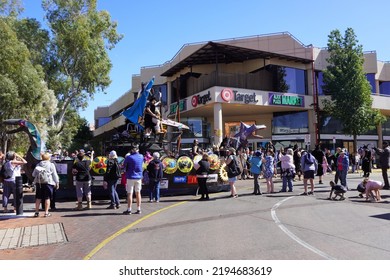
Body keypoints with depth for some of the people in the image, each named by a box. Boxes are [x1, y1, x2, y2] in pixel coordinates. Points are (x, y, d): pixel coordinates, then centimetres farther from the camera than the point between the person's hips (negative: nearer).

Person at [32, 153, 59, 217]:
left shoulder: (38, 165, 10)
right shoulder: (51, 165, 0)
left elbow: (33, 174, 14)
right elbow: (55, 175, 0)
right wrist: (57, 182, 6)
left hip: (39, 183, 4)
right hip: (48, 182, -4)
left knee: (38, 197, 11)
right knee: (47, 197, 1)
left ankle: (36, 212, 14)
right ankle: (46, 212, 1)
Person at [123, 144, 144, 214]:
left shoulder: (129, 157, -13)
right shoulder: (141, 157, 2)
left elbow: (124, 166, -3)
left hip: (130, 177, -4)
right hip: (139, 177, 5)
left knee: (130, 194, 1)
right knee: (138, 193, 11)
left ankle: (129, 210, 4)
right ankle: (138, 209, 15)